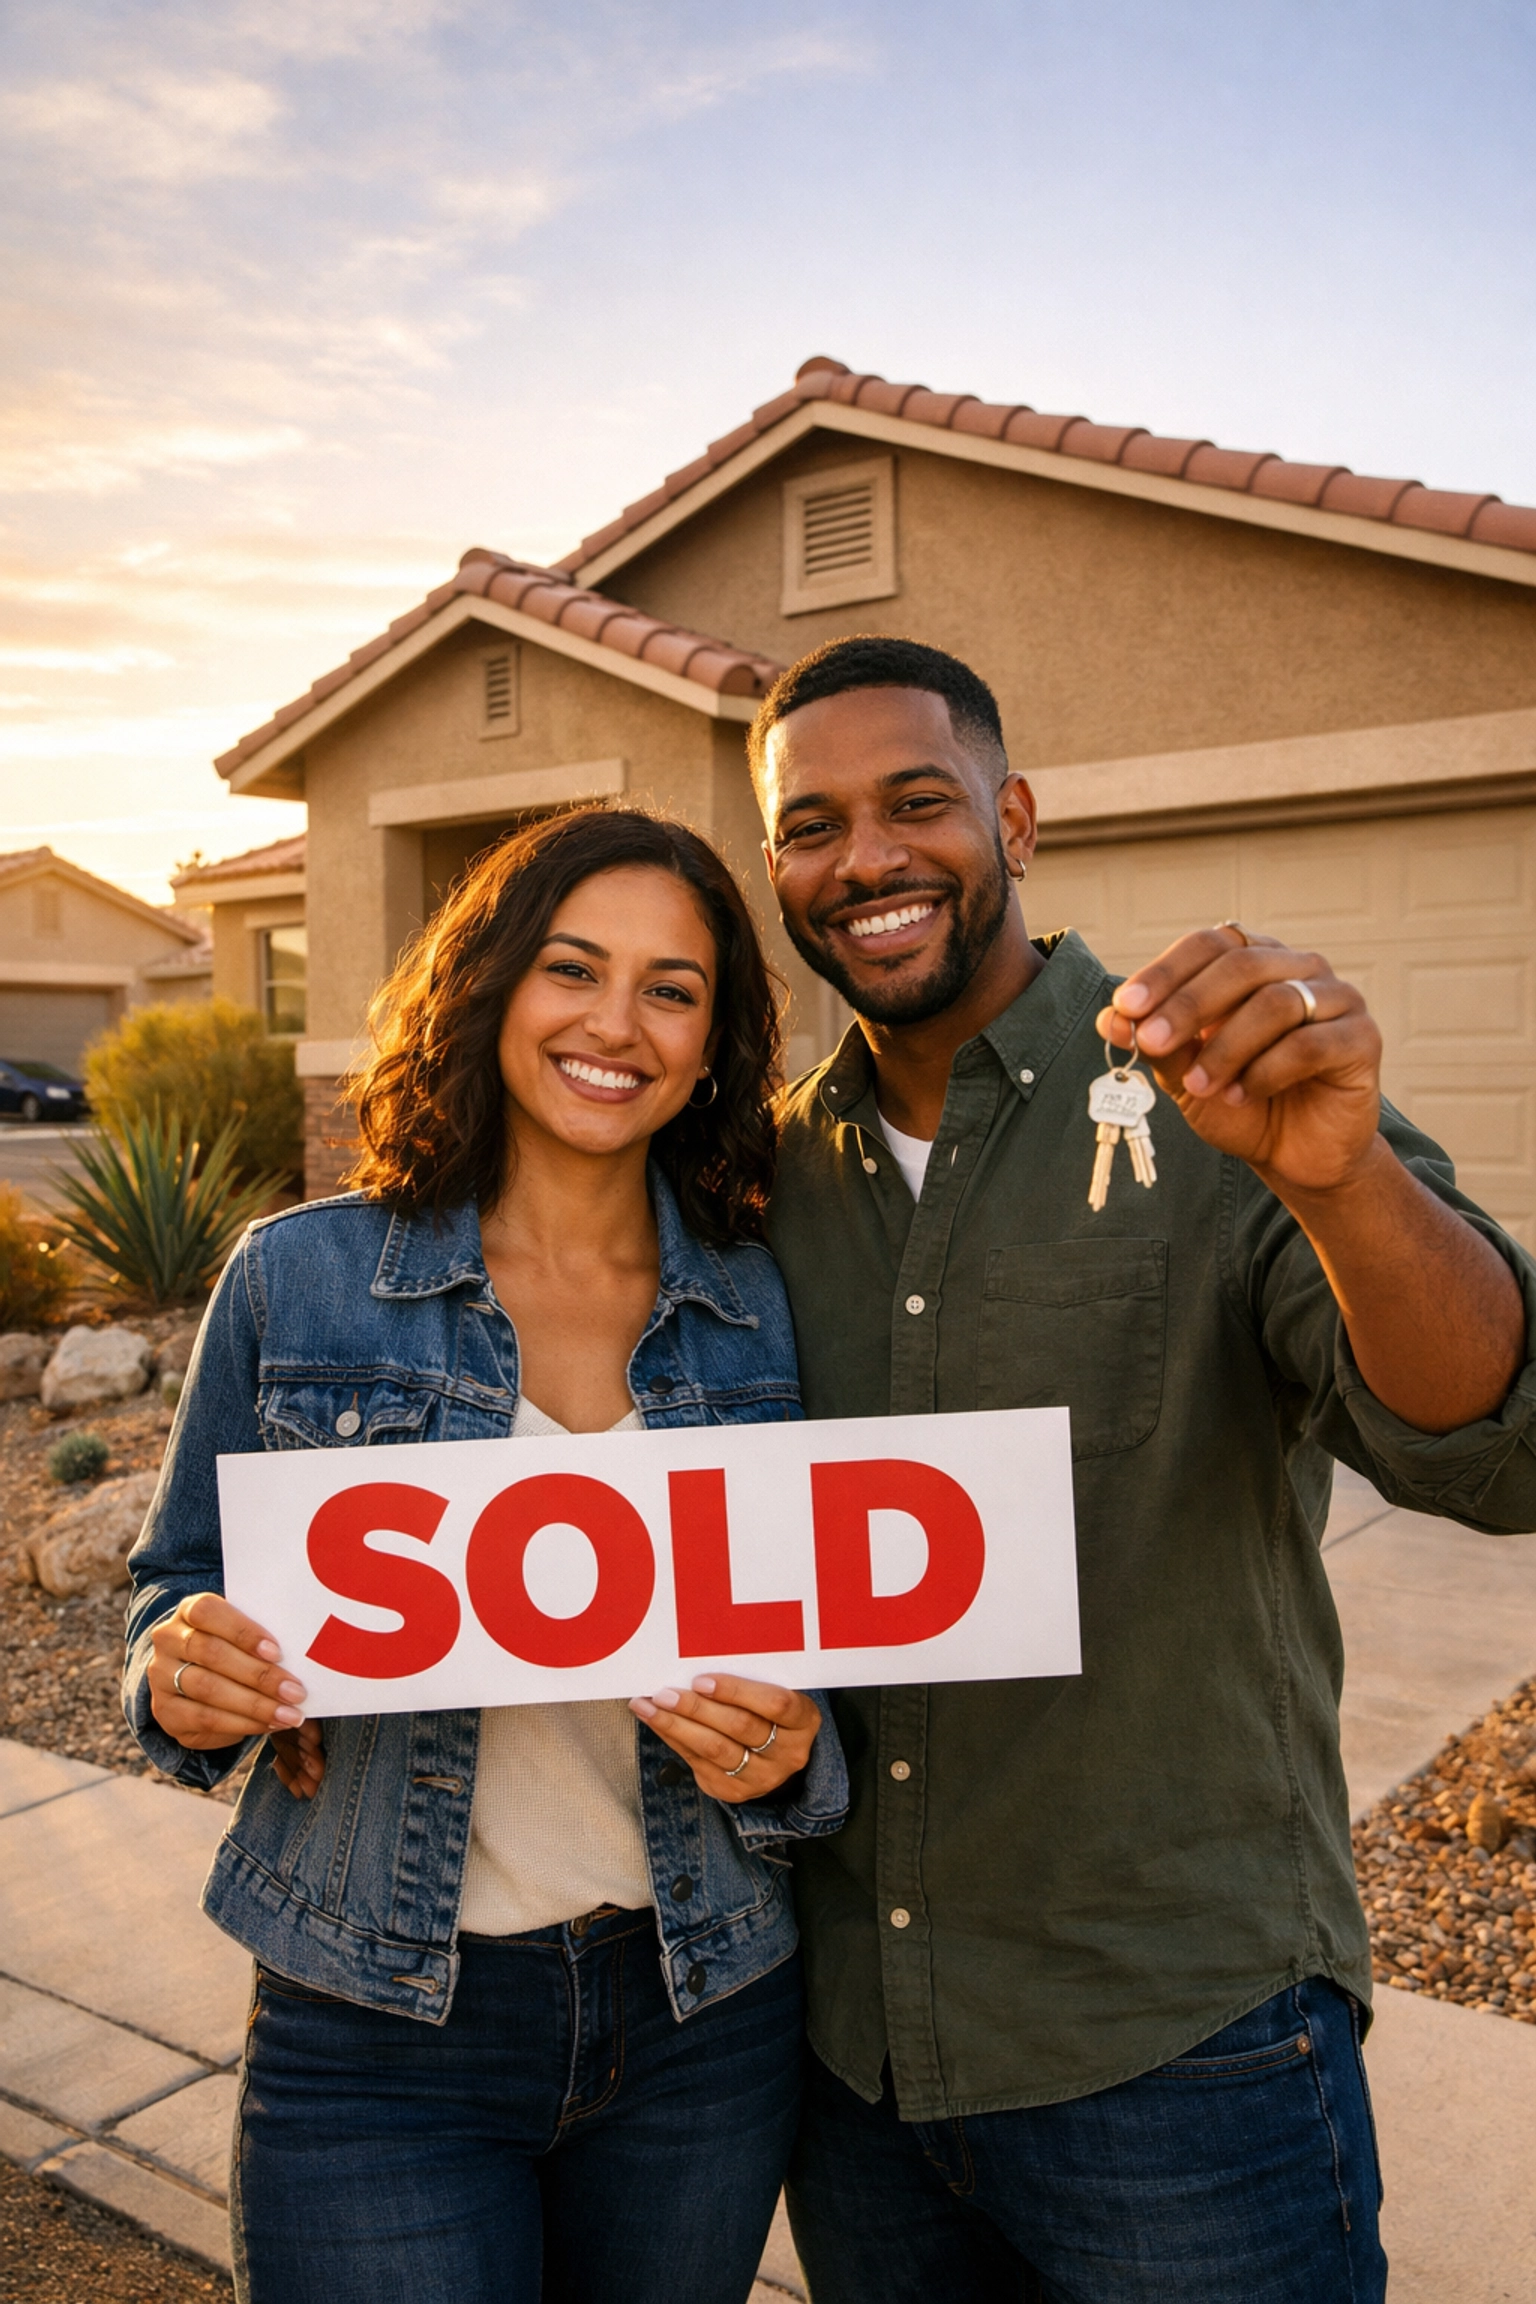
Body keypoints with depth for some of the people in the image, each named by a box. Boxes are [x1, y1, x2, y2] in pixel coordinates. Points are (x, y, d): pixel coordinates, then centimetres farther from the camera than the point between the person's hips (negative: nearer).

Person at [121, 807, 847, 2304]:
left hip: (704, 2019, 3)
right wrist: (189, 1674, -19)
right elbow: (182, 1583, 2)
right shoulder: (301, 1279, -8)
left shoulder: (762, 1308, -4)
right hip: (376, 2034, -2)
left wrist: (784, 1751, -17)